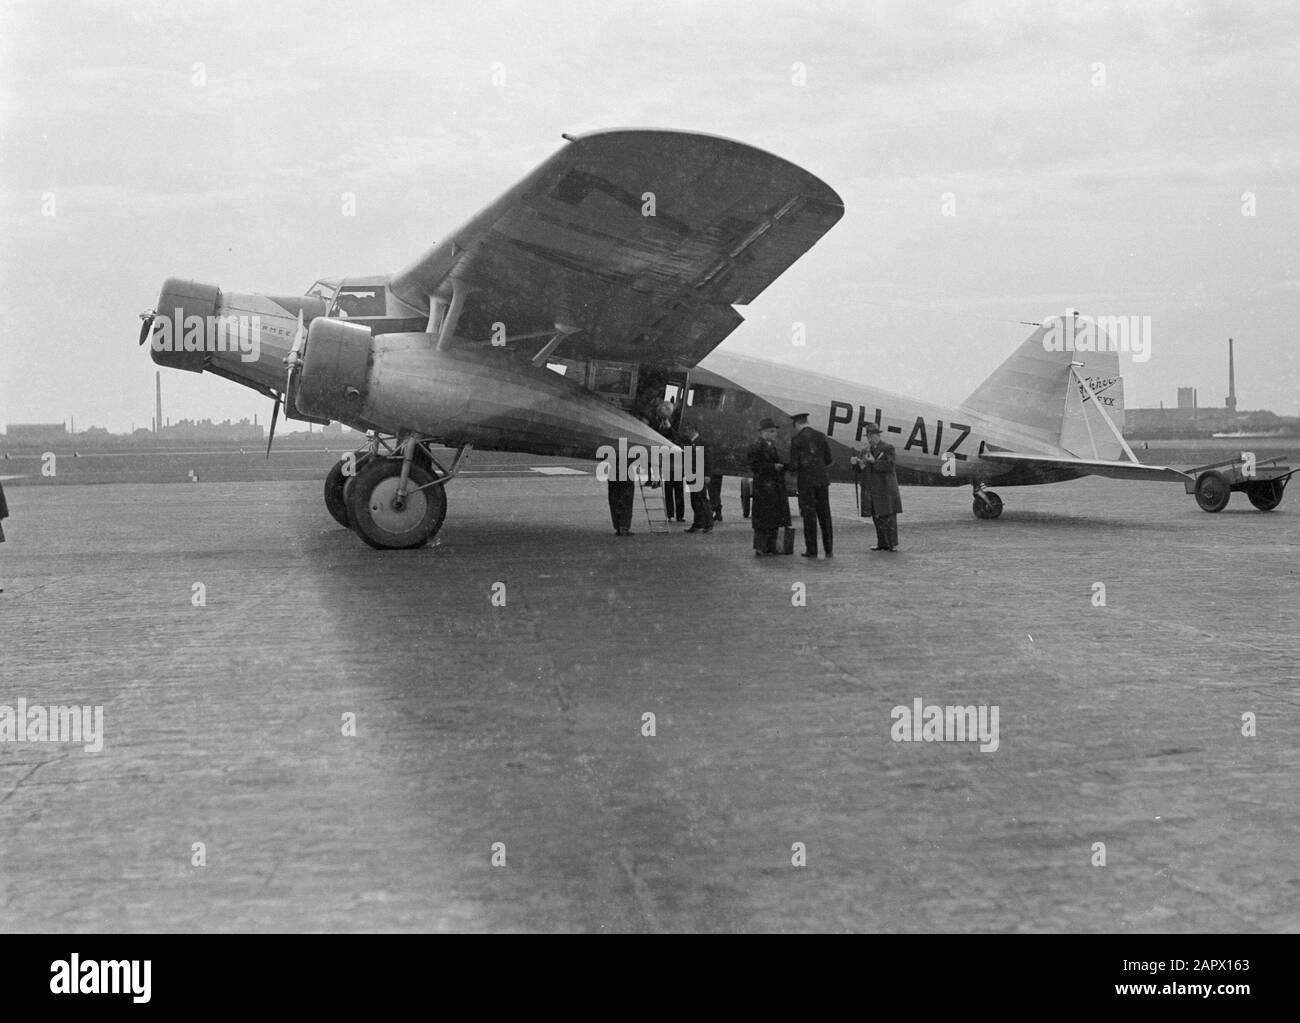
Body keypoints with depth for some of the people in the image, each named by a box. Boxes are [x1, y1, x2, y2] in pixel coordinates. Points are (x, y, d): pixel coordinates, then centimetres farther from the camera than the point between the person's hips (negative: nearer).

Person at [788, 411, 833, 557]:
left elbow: (794, 464, -8)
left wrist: (793, 470, 14)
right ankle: (828, 550, 8)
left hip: (806, 480, -4)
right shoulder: (821, 436, 7)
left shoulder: (797, 440, -6)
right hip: (822, 479, 4)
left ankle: (811, 550, 2)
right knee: (824, 514, 9)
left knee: (809, 514, 2)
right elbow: (828, 460, 10)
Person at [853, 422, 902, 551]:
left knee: (889, 517, -7)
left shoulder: (888, 448, -1)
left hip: (886, 488, -5)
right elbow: (860, 468, 10)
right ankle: (882, 544, 12)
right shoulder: (865, 450, 14)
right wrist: (856, 462, -11)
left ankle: (893, 544, -5)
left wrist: (874, 461, -17)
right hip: (872, 490, 5)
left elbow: (889, 465, -12)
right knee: (877, 517, 6)